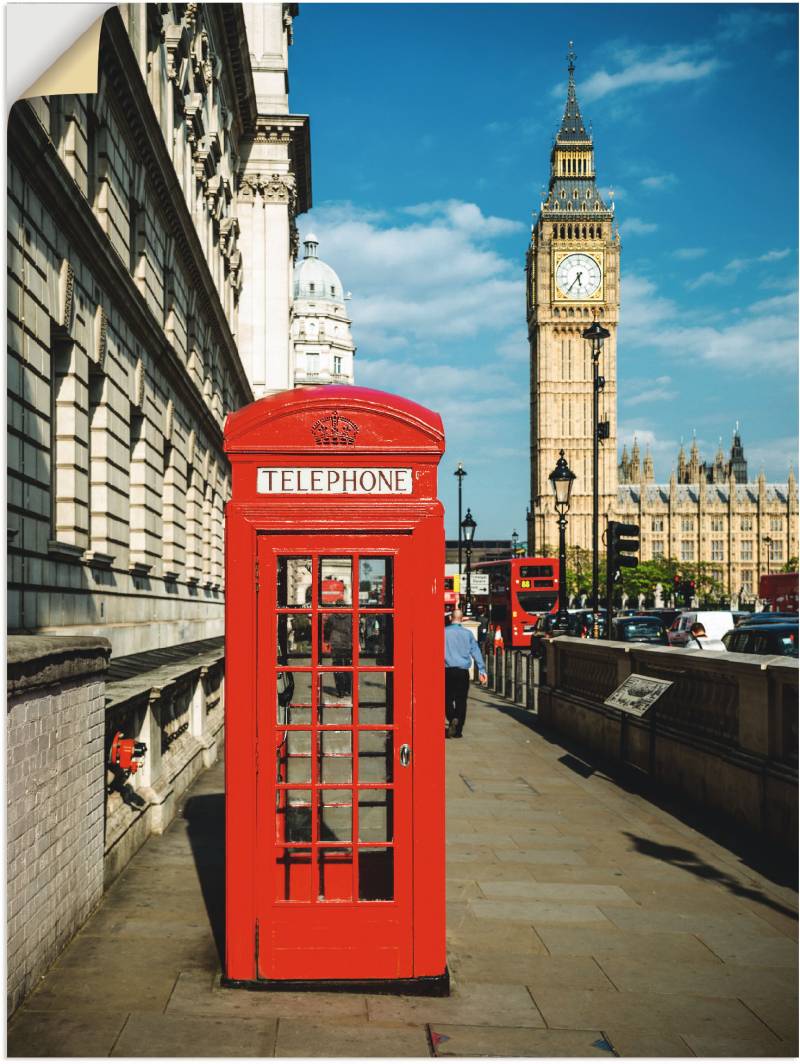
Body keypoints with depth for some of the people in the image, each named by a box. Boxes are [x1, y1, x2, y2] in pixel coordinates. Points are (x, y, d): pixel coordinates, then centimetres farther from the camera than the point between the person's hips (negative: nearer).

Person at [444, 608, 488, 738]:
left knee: (447, 698, 8)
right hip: (463, 671, 1)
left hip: (448, 670, -1)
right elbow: (476, 651, 2)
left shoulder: (444, 632, -2)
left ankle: (452, 719, -19)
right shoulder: (467, 633, 3)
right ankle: (458, 731, 6)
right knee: (461, 700, 8)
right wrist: (482, 670, 4)